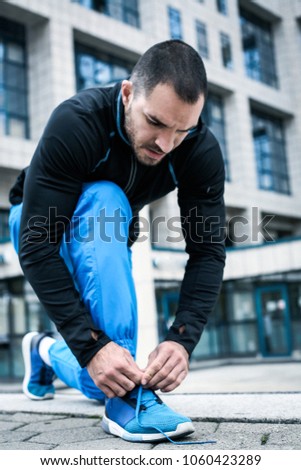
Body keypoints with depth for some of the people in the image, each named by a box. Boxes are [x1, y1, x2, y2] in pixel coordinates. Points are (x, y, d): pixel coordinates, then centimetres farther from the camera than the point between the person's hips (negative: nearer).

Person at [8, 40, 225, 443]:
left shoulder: (202, 151, -25)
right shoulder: (75, 122, -36)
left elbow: (208, 250, -23)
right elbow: (37, 246, -38)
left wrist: (182, 340, -37)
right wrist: (91, 345, -44)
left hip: (108, 242, 4)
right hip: (41, 227, -3)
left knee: (103, 380, -3)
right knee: (104, 201, -39)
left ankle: (46, 352, 34)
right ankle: (128, 399, -35)